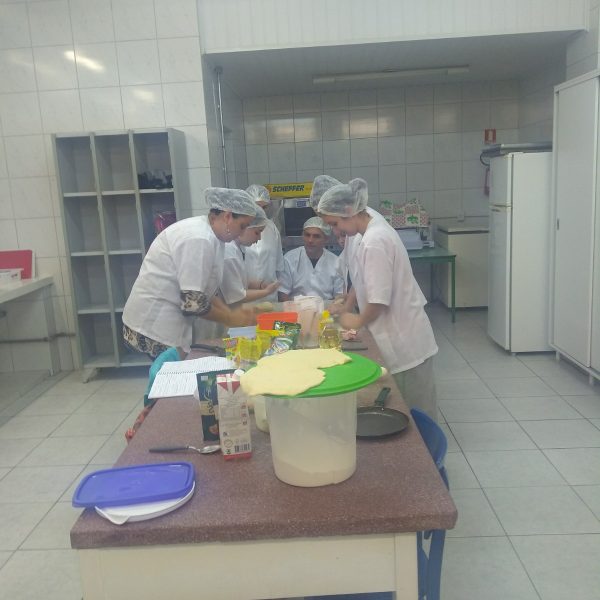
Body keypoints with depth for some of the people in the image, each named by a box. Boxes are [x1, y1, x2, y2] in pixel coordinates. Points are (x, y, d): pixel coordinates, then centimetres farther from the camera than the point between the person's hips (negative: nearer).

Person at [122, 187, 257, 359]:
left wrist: (232, 313, 3)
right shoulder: (199, 239, -22)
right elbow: (192, 302, -23)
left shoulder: (204, 232, 8)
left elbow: (202, 289, 13)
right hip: (156, 329, -9)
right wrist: (231, 319, -11)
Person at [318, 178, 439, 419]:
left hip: (404, 343, -9)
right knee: (413, 411, 19)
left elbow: (379, 300, -23)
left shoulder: (374, 242, -23)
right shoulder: (375, 230, 8)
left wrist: (357, 321, -7)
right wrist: (345, 303, 11)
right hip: (402, 338, 9)